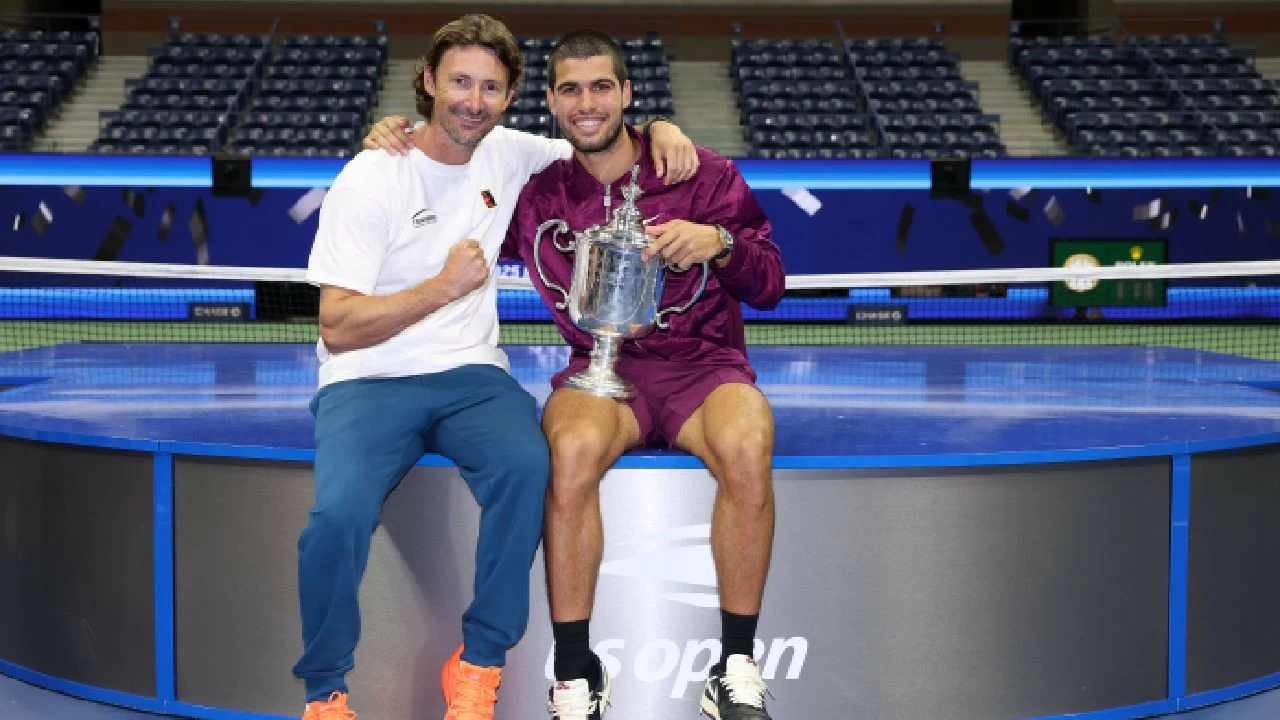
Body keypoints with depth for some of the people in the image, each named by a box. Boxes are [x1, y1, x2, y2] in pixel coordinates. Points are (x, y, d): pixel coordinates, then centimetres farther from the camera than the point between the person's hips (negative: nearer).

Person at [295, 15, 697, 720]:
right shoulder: (371, 179, -7)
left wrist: (658, 129, 1)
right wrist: (446, 286, -17)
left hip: (470, 372, 3)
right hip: (368, 381, -3)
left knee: (527, 465, -31)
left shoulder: (507, 154, 7)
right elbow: (338, 327, -11)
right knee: (339, 515, -31)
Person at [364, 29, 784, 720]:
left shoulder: (702, 172, 3)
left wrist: (718, 242, -17)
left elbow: (768, 287, 4)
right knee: (573, 447, -36)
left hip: (702, 362, -1)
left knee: (746, 450, -36)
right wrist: (393, 145, 4)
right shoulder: (537, 194, 9)